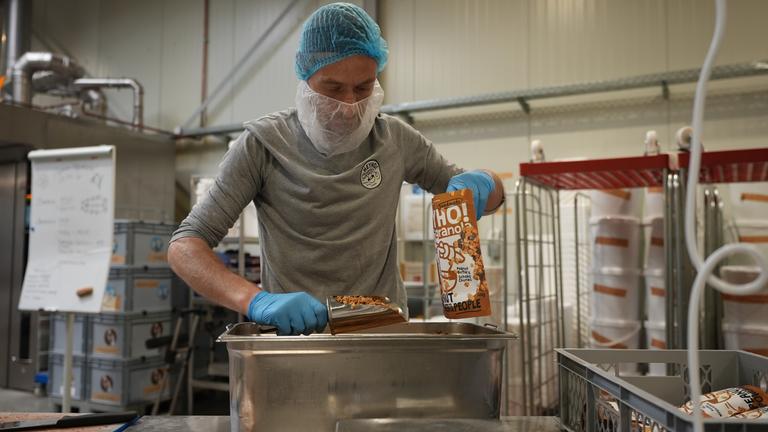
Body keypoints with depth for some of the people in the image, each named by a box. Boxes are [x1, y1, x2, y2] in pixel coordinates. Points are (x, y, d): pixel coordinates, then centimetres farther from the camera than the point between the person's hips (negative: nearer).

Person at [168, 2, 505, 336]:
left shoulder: (395, 139, 2)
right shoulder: (263, 145, -7)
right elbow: (184, 247, -9)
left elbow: (494, 192, 13)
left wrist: (481, 184, -12)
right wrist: (256, 301, -28)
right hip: (294, 331, -3)